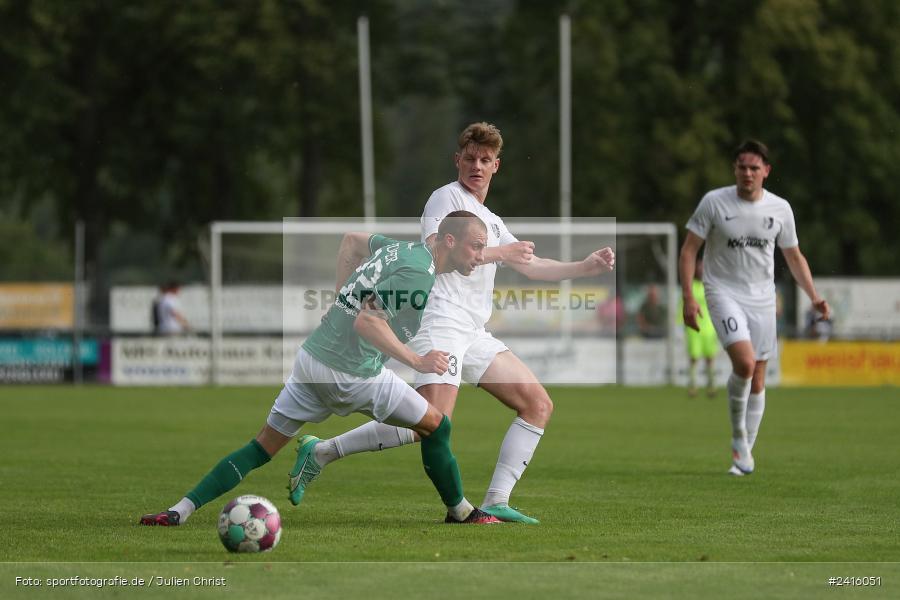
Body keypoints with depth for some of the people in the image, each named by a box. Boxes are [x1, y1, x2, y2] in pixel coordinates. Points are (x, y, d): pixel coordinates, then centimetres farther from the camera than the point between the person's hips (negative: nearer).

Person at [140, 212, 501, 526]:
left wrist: (344, 299, 26)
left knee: (263, 447, 9)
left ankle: (181, 510, 0)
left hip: (310, 358, 8)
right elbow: (367, 322, -24)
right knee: (436, 428, 10)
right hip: (352, 376, -8)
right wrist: (417, 361, -20)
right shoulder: (419, 274, -16)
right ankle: (461, 513, 25)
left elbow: (352, 240, 31)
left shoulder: (401, 248, 12)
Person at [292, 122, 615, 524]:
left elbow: (531, 265, 32)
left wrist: (586, 267, 20)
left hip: (474, 335, 9)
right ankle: (322, 451, -16)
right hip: (441, 324, -9)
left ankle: (496, 502, 0)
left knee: (538, 405, 3)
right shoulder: (447, 197, -1)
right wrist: (498, 253, -16)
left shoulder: (491, 220, 26)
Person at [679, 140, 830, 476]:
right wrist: (688, 297, -11)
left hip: (762, 298, 4)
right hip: (724, 293, -4)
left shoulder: (780, 209, 3)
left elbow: (794, 256, 14)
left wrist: (814, 297, 3)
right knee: (744, 363, -24)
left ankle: (745, 451, 16)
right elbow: (689, 250, -2)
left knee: (757, 378, 4)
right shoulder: (714, 202, -6)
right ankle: (738, 435, -3)